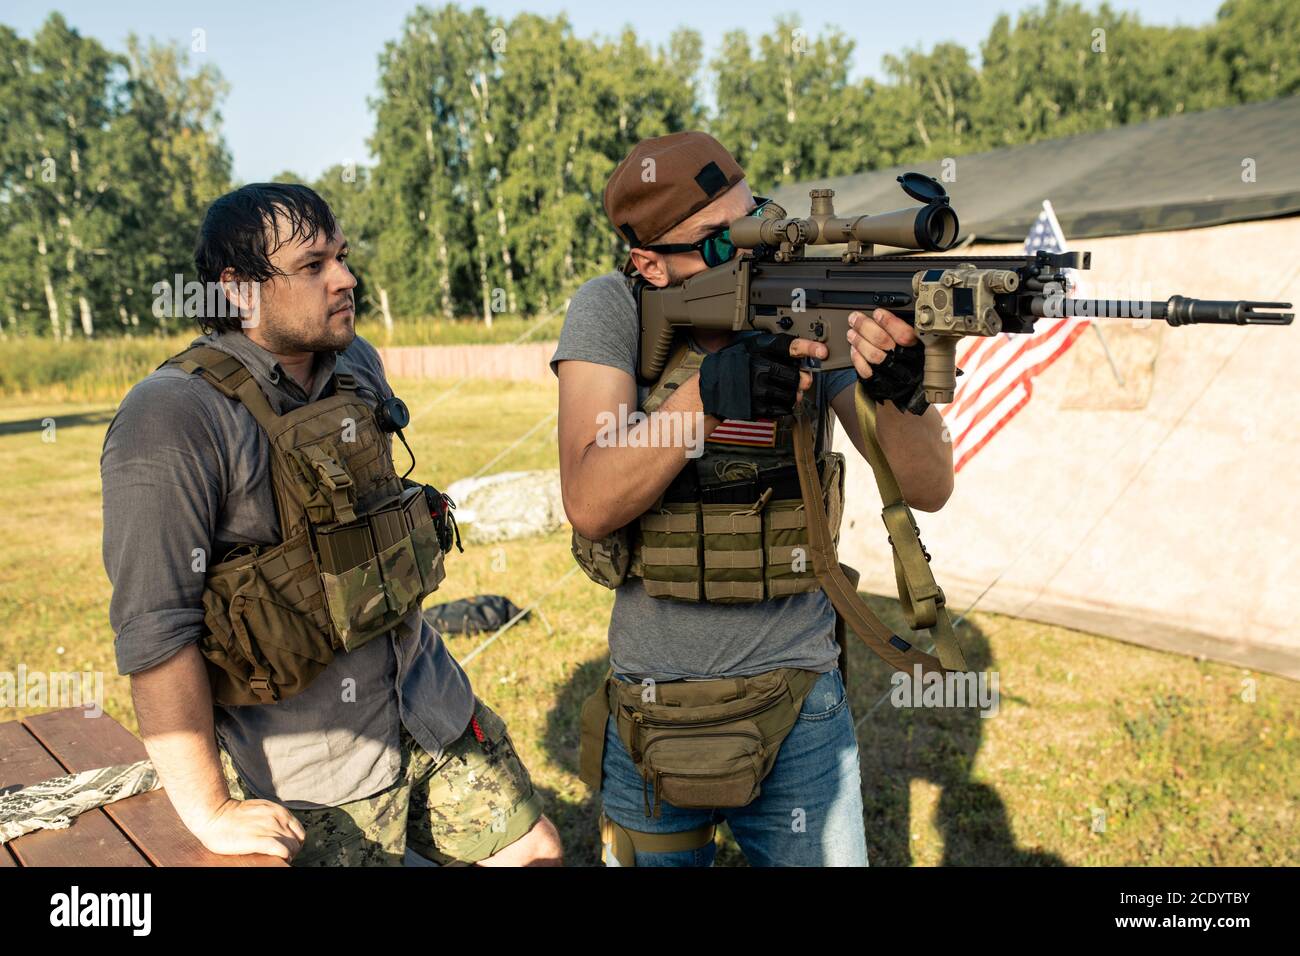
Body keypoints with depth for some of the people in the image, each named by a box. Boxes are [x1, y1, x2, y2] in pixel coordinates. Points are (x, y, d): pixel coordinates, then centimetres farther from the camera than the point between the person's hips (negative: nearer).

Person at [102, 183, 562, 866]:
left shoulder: (357, 365, 3)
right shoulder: (172, 419, -21)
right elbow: (154, 630, -22)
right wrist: (210, 813, -18)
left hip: (429, 708, 7)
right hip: (307, 773, -6)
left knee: (535, 851, 14)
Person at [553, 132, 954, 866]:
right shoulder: (612, 311, -10)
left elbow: (930, 488, -12)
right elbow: (590, 505, -21)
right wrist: (707, 394, -33)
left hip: (802, 703, 0)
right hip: (654, 714, 0)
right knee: (649, 855, 20)